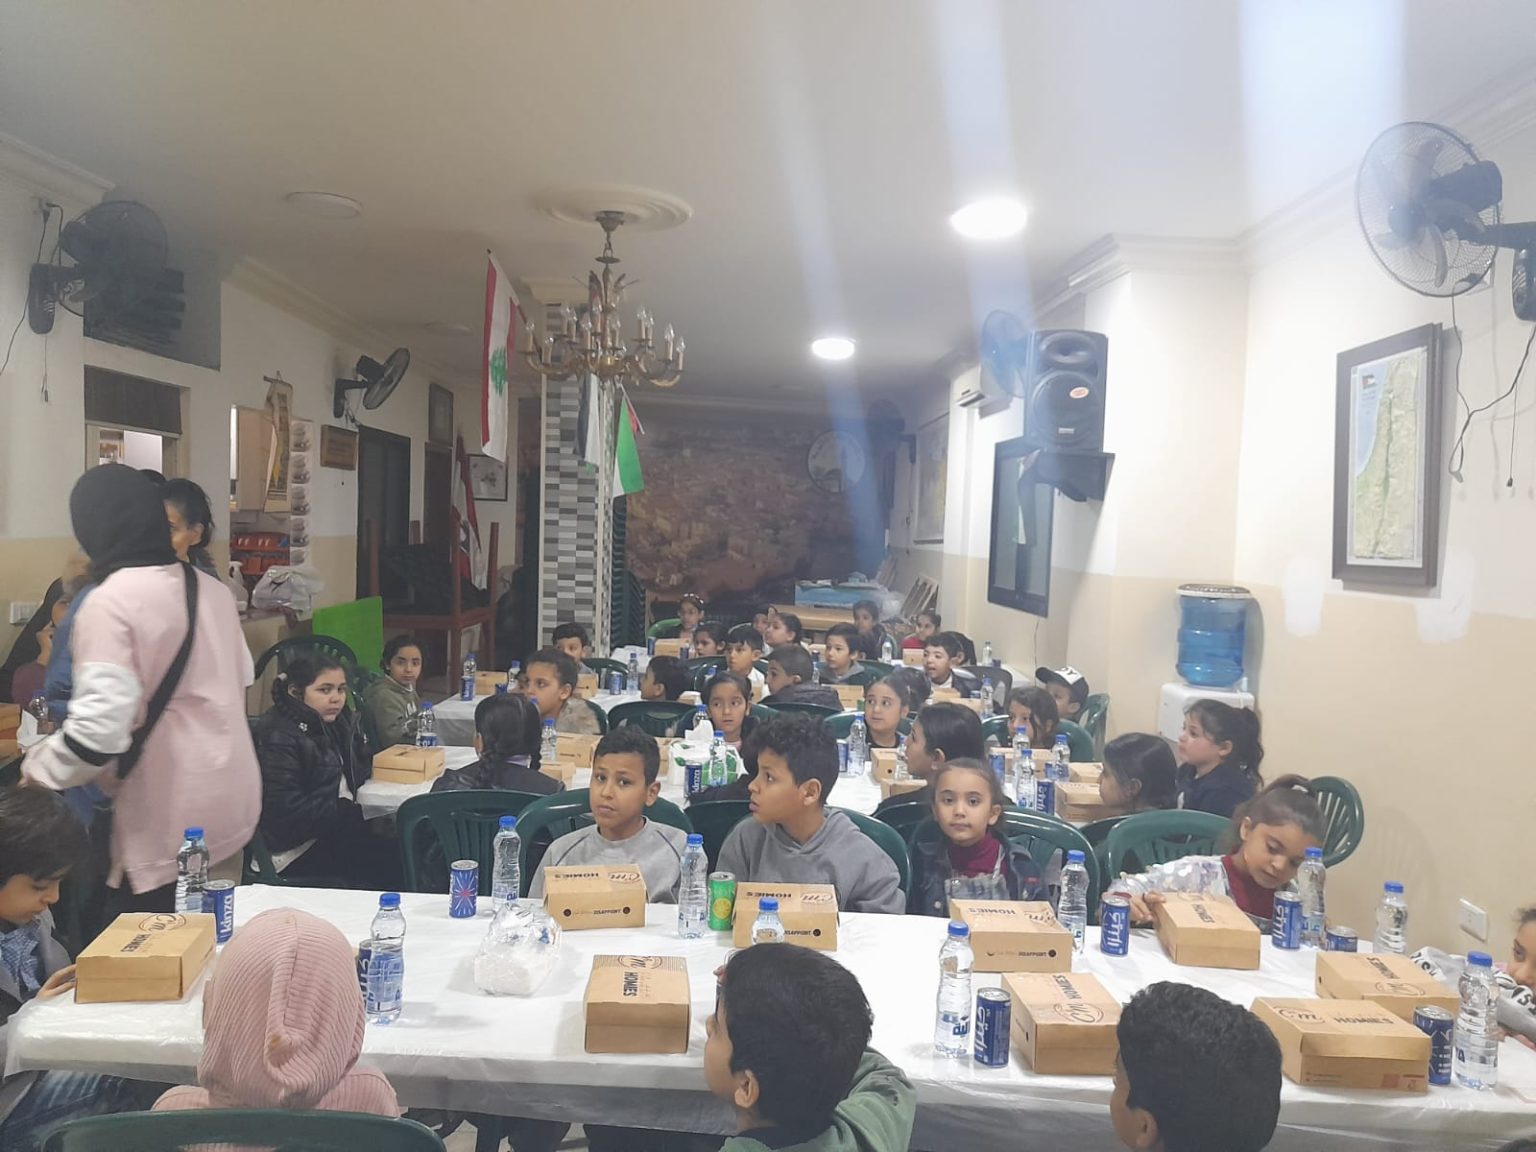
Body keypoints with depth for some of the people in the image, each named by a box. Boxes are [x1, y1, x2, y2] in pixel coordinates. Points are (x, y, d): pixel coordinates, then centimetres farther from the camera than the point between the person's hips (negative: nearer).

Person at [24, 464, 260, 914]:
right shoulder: (212, 588, 6)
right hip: (232, 802, 7)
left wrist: (35, 766, -4)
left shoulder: (109, 603, -16)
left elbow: (100, 727, -22)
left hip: (169, 824, -7)